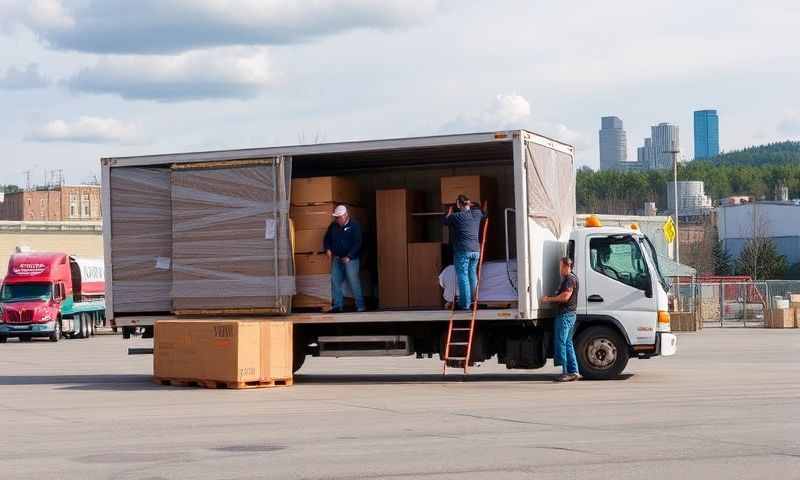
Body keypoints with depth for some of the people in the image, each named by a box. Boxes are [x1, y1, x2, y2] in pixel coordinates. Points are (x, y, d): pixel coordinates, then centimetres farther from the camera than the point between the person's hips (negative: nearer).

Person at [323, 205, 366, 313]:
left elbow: (358, 243, -12)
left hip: (350, 259, -6)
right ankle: (337, 305, 8)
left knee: (354, 282, -9)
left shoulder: (354, 226, -6)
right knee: (335, 281, 2)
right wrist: (328, 249, 1)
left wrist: (349, 257, -19)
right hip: (336, 258, 6)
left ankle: (360, 306, -4)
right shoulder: (333, 226, 11)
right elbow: (327, 238, 22)